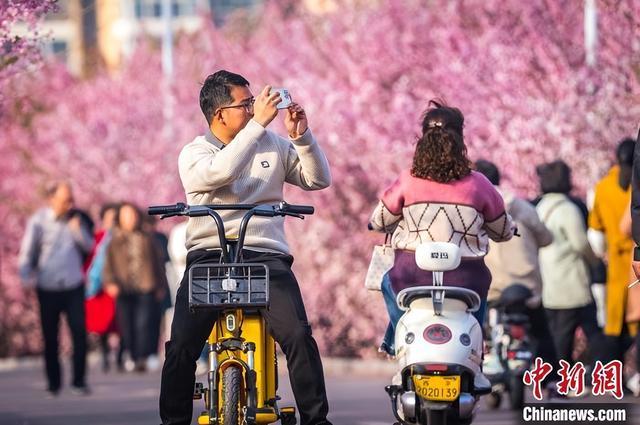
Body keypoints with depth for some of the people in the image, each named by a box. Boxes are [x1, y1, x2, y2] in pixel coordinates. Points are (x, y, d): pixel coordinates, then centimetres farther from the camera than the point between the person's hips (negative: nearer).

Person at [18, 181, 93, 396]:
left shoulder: (73, 219, 7)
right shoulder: (38, 221, -4)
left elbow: (89, 245, 9)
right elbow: (26, 253, -4)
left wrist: (77, 228, -9)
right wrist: (27, 276, -21)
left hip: (74, 287, 2)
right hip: (48, 288, -2)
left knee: (80, 332, -9)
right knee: (50, 337, 4)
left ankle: (79, 380, 0)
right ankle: (53, 382, 16)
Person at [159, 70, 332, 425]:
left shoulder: (273, 145, 15)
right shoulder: (194, 154, 4)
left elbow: (318, 179, 11)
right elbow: (221, 171, -18)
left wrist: (301, 136, -4)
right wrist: (258, 123, -19)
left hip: (266, 255, 1)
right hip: (209, 255, -1)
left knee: (298, 336, -20)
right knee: (181, 346, -17)